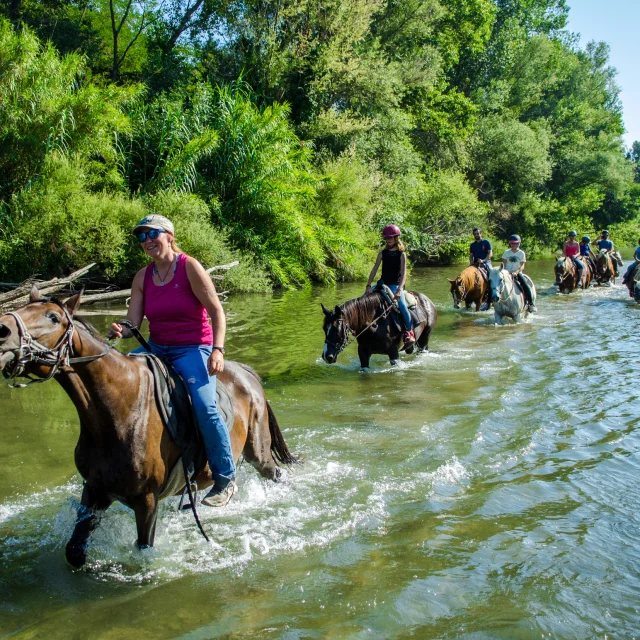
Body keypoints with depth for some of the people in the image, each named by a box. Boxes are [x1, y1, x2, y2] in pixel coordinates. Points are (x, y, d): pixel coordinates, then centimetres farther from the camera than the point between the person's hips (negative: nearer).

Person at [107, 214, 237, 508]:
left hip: (192, 349, -6)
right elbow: (132, 322, 2)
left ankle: (226, 480, -10)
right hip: (156, 348, 6)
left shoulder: (190, 267, -9)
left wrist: (217, 350, -23)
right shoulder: (142, 277, 6)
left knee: (204, 406, -25)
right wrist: (119, 332, -22)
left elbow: (216, 310, -12)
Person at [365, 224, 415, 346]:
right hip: (383, 284, 5)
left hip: (396, 285, -5)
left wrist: (399, 290, -26)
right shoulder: (383, 253, 7)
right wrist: (368, 286, -10)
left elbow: (403, 274, -12)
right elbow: (374, 270, 3)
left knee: (401, 304, -29)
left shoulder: (401, 254, -4)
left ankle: (410, 332, -15)